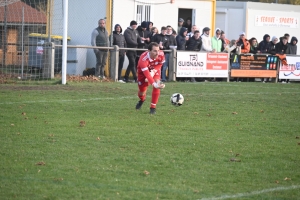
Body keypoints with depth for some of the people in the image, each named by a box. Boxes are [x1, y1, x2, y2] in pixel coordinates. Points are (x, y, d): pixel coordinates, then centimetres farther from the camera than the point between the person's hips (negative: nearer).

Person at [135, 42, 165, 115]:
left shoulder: (161, 54, -32)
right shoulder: (143, 59, -45)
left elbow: (159, 65, -8)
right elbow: (147, 74, -51)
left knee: (157, 87, -22)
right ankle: (142, 100, 46)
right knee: (142, 91, 5)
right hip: (143, 71, -2)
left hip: (155, 69, 2)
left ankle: (153, 107, -6)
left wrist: (153, 71, -26)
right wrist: (154, 84, -65)